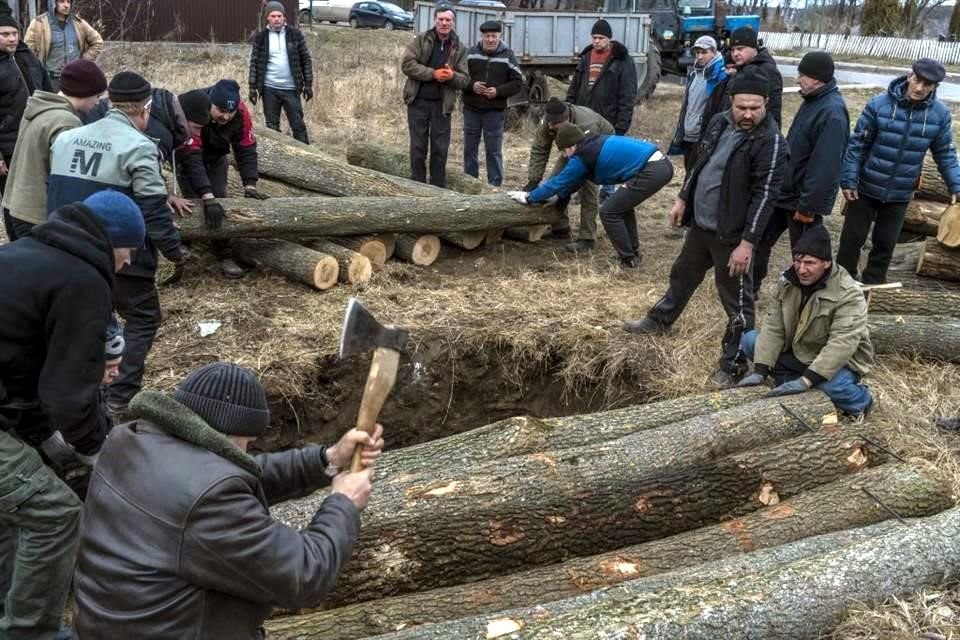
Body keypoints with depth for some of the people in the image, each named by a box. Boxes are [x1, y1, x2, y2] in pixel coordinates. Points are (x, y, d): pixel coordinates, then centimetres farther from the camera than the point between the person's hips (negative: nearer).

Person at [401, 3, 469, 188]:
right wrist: (433, 74, -19)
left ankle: (438, 189, 14)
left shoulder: (459, 49, 5)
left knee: (440, 149, 5)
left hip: (442, 104, 1)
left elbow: (465, 79, 2)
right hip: (418, 101, -1)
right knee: (418, 146, 4)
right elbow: (407, 64, -11)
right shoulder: (421, 40, -1)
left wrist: (452, 76, -22)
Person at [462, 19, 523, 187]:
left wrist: (498, 91, -13)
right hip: (471, 110, 2)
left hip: (495, 111, -2)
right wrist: (471, 85, -13)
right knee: (469, 148, 10)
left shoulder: (507, 56, 0)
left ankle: (495, 185, 9)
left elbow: (518, 82, 0)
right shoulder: (471, 53, 2)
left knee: (494, 151, 1)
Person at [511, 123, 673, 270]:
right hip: (663, 163, 10)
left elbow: (559, 182, 6)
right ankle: (633, 252, 33)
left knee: (608, 212, -1)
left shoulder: (582, 157, -5)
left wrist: (529, 197, 16)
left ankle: (629, 261, 5)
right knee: (621, 205, 27)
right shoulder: (596, 143, 20)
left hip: (651, 172, -10)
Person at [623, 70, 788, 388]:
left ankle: (733, 364, 16)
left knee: (736, 300, 3)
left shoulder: (770, 142, -20)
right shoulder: (719, 122, 2)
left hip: (731, 234, -8)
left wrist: (747, 242, -24)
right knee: (683, 274, 28)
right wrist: (683, 198, 16)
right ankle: (660, 319, 51)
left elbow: (764, 196, -22)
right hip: (700, 224, 8)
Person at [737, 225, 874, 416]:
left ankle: (860, 399, -2)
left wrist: (806, 380, -42)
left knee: (833, 386, -38)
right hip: (796, 352, 5)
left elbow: (842, 344, -34)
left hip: (837, 362, -5)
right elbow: (773, 327, -10)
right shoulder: (788, 282, -8)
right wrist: (760, 371, -21)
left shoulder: (849, 294, -25)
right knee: (750, 340, -11)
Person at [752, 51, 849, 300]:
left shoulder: (832, 113, -24)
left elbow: (825, 166, -26)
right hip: (784, 191, 9)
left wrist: (808, 206, -24)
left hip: (803, 198, -9)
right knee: (760, 240, 15)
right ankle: (750, 288, 30)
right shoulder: (813, 100, 6)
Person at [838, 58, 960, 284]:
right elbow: (857, 144, -10)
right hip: (866, 188, -2)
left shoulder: (940, 114, -7)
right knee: (853, 238, 9)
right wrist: (848, 180, -12)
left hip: (900, 195, 2)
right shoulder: (879, 104, -15)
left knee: (885, 244, 13)